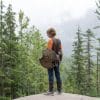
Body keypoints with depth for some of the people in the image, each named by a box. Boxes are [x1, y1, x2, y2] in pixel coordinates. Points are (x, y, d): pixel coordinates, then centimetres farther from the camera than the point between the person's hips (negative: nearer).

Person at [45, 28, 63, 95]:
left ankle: (51, 91, -3)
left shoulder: (50, 40, -10)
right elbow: (60, 50, 11)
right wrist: (60, 59, 17)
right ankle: (59, 90, 15)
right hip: (57, 59, 7)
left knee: (51, 75, -4)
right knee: (57, 74, 10)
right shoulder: (59, 40, 10)